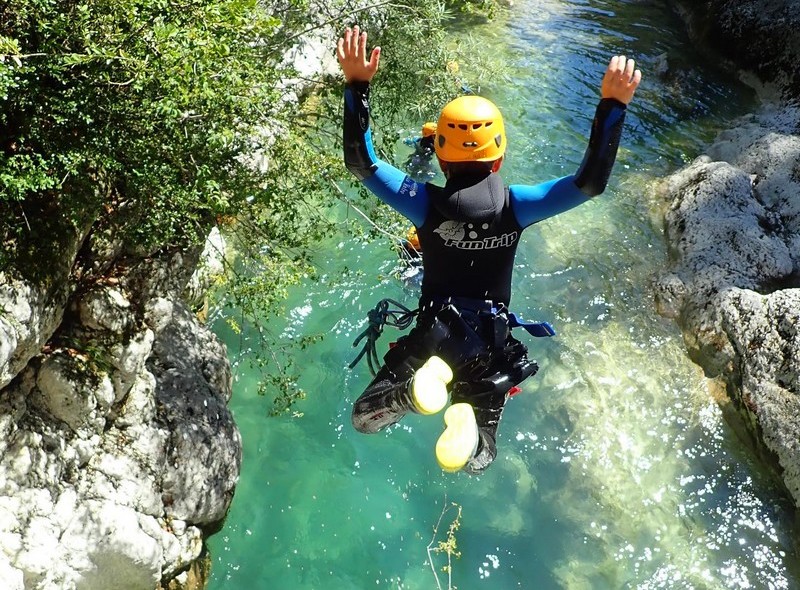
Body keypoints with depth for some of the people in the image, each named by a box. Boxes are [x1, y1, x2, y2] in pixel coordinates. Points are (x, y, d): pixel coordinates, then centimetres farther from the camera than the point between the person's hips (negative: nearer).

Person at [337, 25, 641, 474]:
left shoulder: (427, 203, -17)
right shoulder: (516, 206, -15)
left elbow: (361, 162, -10)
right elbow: (591, 182, -11)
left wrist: (358, 85, -13)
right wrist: (613, 105, -13)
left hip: (433, 336, -1)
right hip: (492, 344, 2)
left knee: (364, 421, 13)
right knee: (478, 461, 17)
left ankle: (417, 387, -19)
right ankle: (470, 419, -21)